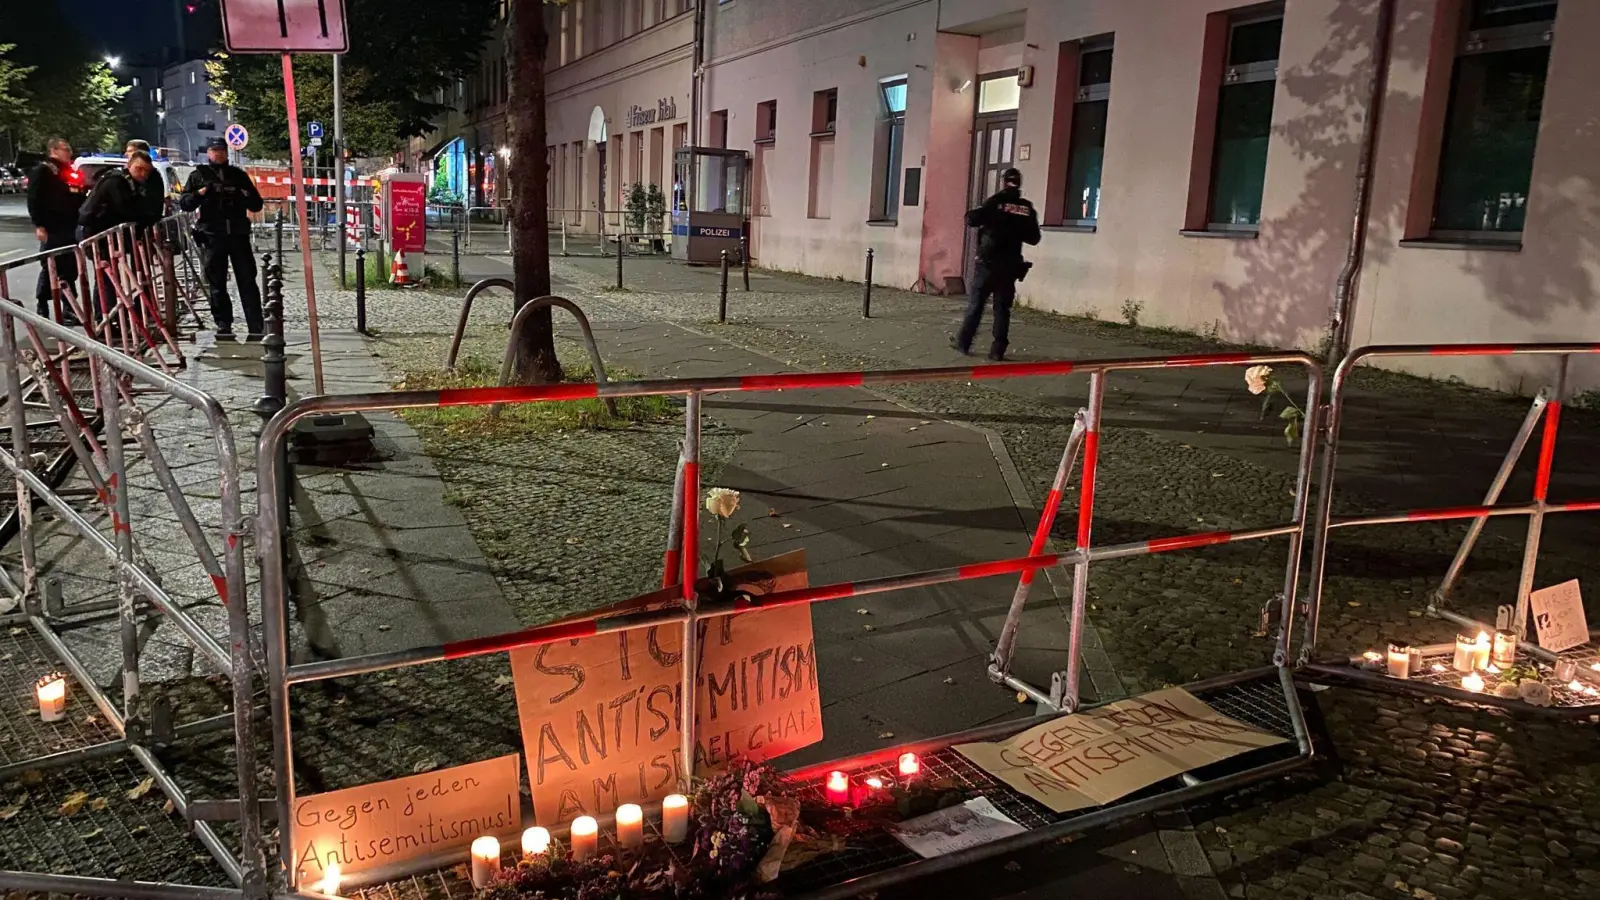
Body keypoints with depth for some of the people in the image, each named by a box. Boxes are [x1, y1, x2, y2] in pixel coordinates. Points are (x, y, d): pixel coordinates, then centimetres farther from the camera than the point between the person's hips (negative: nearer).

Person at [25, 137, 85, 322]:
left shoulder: (69, 173, 18)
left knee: (71, 269, 8)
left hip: (69, 229, 7)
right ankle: (42, 310, 3)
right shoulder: (43, 171, -5)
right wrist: (39, 225, -17)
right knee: (49, 270, -4)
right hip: (51, 229, -7)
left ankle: (69, 309, 15)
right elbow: (34, 199, -11)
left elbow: (77, 200, 26)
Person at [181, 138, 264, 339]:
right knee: (217, 284, 2)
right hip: (212, 237, 0)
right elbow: (184, 203, 6)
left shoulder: (238, 175, 15)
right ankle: (223, 325, 7)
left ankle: (256, 326, -4)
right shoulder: (198, 176, 12)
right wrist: (201, 193, -11)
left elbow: (257, 204, 14)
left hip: (238, 234, 1)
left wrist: (243, 195, -7)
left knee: (247, 281, -2)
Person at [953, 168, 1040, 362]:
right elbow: (1034, 238, 9)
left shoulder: (995, 202, -8)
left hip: (988, 263, -3)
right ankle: (998, 350, 3)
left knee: (975, 303, 7)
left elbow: (972, 220, -15)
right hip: (1010, 266, 3)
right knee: (1002, 308, 6)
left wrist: (972, 214, 8)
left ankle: (963, 342, 13)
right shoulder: (1027, 208, 4)